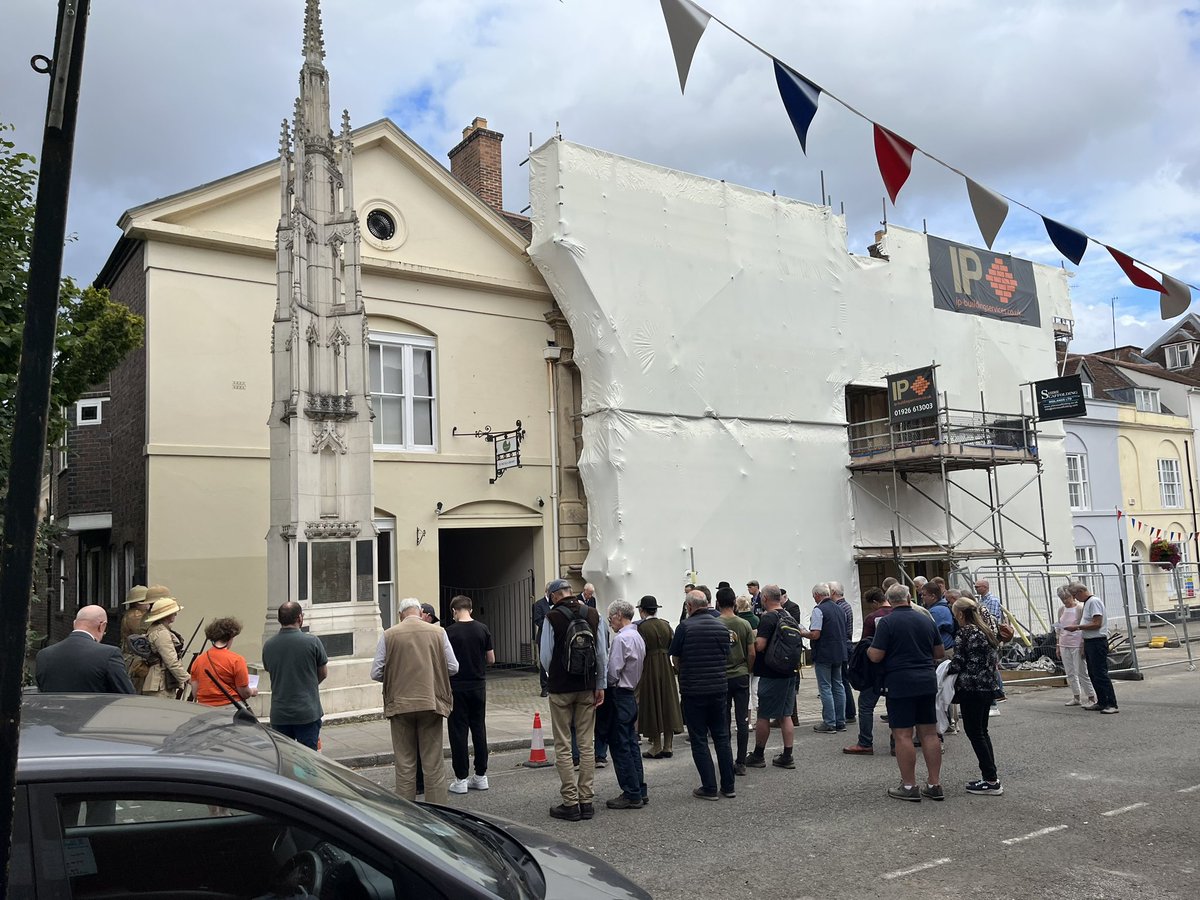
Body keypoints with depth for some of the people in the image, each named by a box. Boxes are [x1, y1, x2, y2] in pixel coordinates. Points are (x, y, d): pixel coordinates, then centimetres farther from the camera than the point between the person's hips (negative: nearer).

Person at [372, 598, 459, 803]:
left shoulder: (389, 635, -2)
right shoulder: (438, 632, 0)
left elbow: (376, 673, -1)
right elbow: (453, 667, 2)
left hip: (400, 704, 0)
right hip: (431, 703, 0)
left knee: (404, 763, 9)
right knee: (433, 762, 8)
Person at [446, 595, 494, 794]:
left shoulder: (450, 632, -11)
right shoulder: (483, 629, -1)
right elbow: (491, 659, 4)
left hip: (457, 687, -4)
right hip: (478, 685, 4)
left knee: (458, 731, 3)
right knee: (479, 729, 12)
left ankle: (461, 779, 5)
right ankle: (481, 776, 17)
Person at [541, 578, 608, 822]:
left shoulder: (552, 617, -11)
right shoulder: (593, 615, 1)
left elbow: (545, 657, -7)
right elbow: (603, 654, 3)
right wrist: (601, 685, 10)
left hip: (561, 687, -4)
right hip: (587, 687, 4)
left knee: (563, 747, 5)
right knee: (587, 745, 9)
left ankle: (570, 803, 5)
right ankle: (586, 801, 13)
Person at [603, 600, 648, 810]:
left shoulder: (621, 638, -18)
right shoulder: (638, 637, 11)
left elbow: (613, 672, -19)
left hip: (619, 696, -9)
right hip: (632, 695, 9)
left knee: (619, 747, -2)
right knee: (631, 744, 14)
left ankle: (631, 795, 1)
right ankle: (640, 790, 19)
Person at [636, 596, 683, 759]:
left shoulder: (641, 627, -14)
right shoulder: (666, 625, 1)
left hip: (649, 668, -5)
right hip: (666, 667, 5)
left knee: (652, 704, 5)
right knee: (668, 703, 11)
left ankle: (656, 747, 10)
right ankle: (667, 747, 15)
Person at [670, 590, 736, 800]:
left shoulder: (685, 627, -11)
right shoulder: (722, 627, 4)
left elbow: (675, 659, 0)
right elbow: (726, 657, 13)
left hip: (693, 690, -5)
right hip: (719, 687, 5)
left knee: (699, 739, 4)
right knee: (722, 737, 13)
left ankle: (709, 788, 5)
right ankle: (728, 786, 17)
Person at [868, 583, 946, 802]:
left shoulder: (887, 622, -9)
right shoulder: (926, 620, 8)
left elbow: (876, 656, -11)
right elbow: (939, 653, 16)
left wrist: (867, 650, 10)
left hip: (900, 684, -5)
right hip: (927, 682, 6)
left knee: (903, 735, 1)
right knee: (929, 733, 10)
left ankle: (909, 787, 4)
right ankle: (935, 785, 14)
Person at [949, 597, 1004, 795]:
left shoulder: (966, 632, -14)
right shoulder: (987, 630, 11)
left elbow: (957, 664, -15)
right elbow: (994, 658, 15)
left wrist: (945, 670, 3)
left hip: (971, 689, -9)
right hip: (988, 687, 9)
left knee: (974, 733, 0)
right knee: (982, 731, 16)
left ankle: (991, 780, 1)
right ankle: (990, 777, 18)